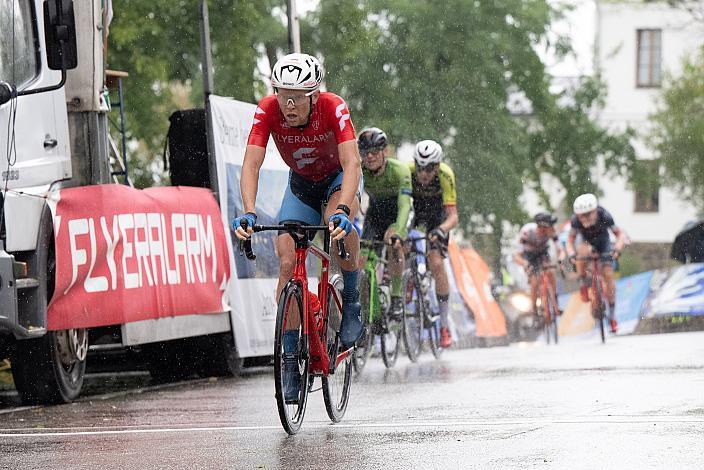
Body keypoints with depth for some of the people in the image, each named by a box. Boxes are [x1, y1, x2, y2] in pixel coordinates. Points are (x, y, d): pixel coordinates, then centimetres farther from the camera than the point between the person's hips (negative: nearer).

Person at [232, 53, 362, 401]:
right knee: (288, 264, -14)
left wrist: (342, 210, -56)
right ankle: (290, 359, -7)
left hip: (339, 178, -2)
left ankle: (351, 300, -11)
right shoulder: (268, 110, -27)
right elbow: (251, 164, -31)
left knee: (339, 226, -36)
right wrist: (248, 213, -47)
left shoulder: (333, 108, -32)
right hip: (301, 184, 3)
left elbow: (352, 164, -40)